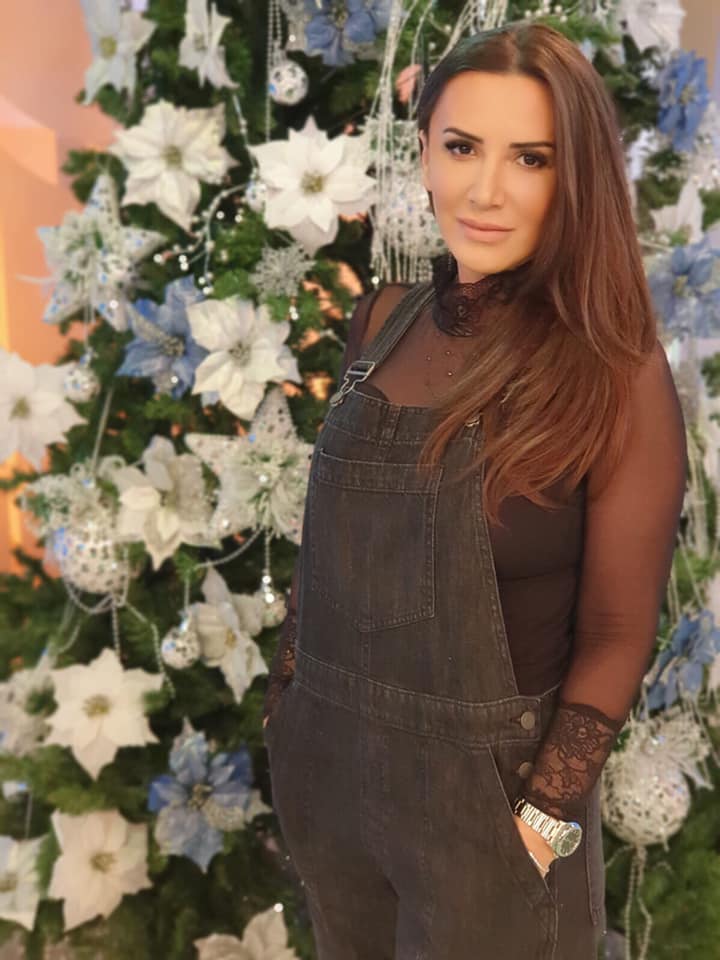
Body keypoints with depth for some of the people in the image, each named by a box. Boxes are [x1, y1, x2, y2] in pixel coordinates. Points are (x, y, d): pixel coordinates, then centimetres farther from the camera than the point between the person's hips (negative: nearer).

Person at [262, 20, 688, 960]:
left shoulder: (617, 375, -16)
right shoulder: (386, 321, -2)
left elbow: (616, 636, -13)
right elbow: (334, 532, 6)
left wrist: (542, 822, -13)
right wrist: (287, 690, 7)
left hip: (488, 781, -5)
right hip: (325, 756, 5)